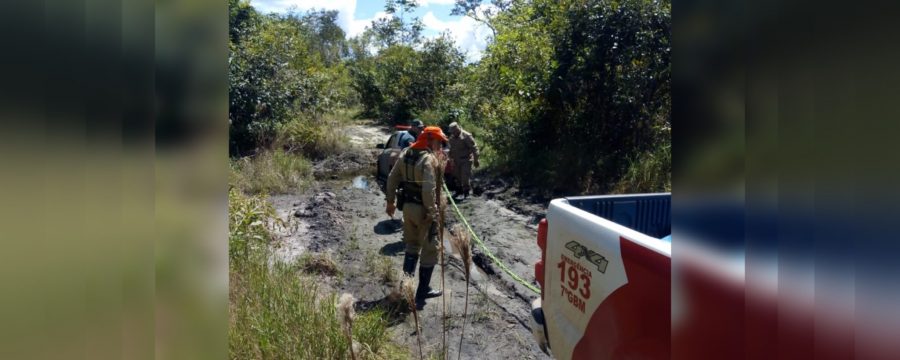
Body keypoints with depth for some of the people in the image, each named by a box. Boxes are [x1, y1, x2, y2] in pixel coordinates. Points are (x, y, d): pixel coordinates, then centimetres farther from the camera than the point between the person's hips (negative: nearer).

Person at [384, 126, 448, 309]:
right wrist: (431, 212, -20)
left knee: (412, 245, 23)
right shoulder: (429, 159, -19)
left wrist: (390, 201, 16)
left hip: (407, 206, 8)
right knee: (429, 250, 7)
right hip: (423, 209, -7)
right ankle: (422, 293, 14)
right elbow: (429, 189, -27)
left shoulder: (405, 153, 5)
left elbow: (392, 179, 9)